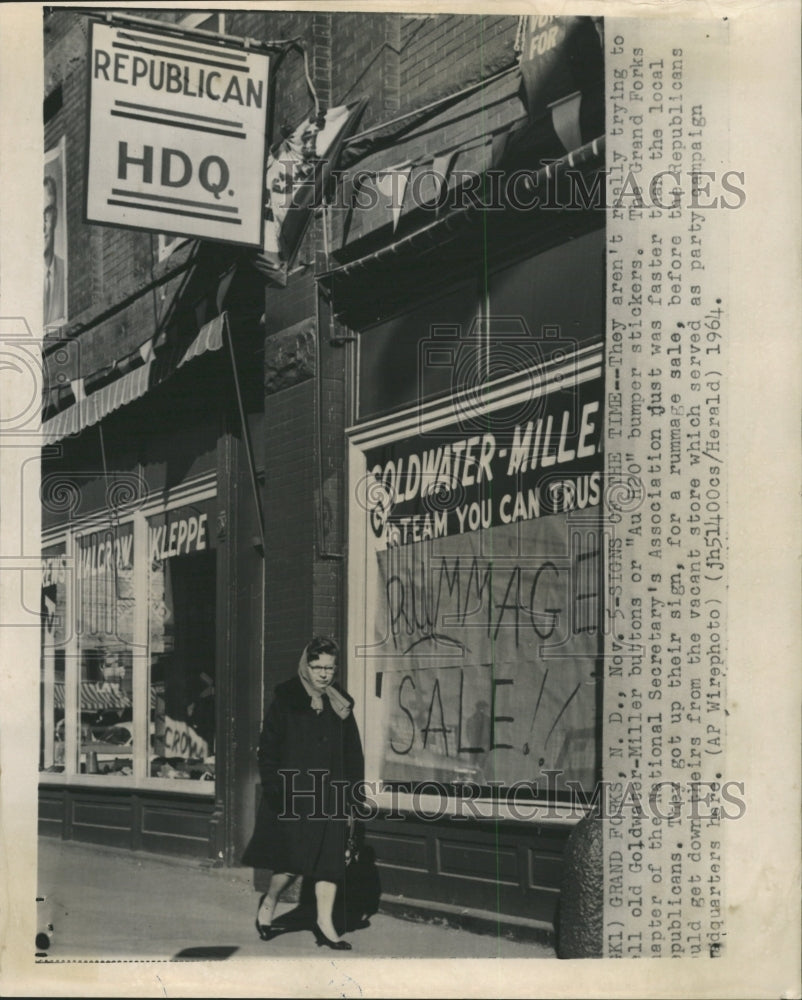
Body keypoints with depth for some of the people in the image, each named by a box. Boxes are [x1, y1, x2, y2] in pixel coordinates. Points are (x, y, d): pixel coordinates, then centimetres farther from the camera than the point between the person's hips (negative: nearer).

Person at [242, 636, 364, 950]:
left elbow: (353, 753, 13)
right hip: (292, 795, -4)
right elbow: (268, 750, -5)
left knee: (330, 860, 1)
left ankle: (325, 924, 7)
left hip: (330, 797, 4)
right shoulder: (285, 702, -3)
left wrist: (351, 792, 5)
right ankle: (268, 902, 21)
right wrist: (274, 791, -12)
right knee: (293, 861, -6)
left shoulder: (340, 705, 10)